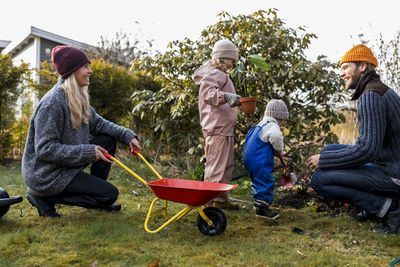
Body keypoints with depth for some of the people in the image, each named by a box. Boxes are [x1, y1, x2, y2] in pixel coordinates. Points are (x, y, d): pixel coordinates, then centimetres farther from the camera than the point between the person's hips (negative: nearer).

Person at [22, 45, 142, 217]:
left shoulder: (78, 98, 5)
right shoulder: (52, 103, -24)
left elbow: (97, 123, 12)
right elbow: (45, 149, -25)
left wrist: (127, 135, -3)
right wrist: (88, 152, -25)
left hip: (68, 162, 9)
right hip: (46, 175, -9)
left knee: (108, 140, 6)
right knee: (110, 193, -8)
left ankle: (96, 196, 14)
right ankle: (43, 197, -4)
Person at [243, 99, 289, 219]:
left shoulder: (261, 124, 19)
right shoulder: (272, 126, -14)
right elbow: (276, 136, -37)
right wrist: (279, 149, -15)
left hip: (249, 159, 11)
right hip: (260, 162, -11)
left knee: (258, 181, 23)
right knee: (266, 182, -5)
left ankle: (257, 203, 37)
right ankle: (262, 209, -2)